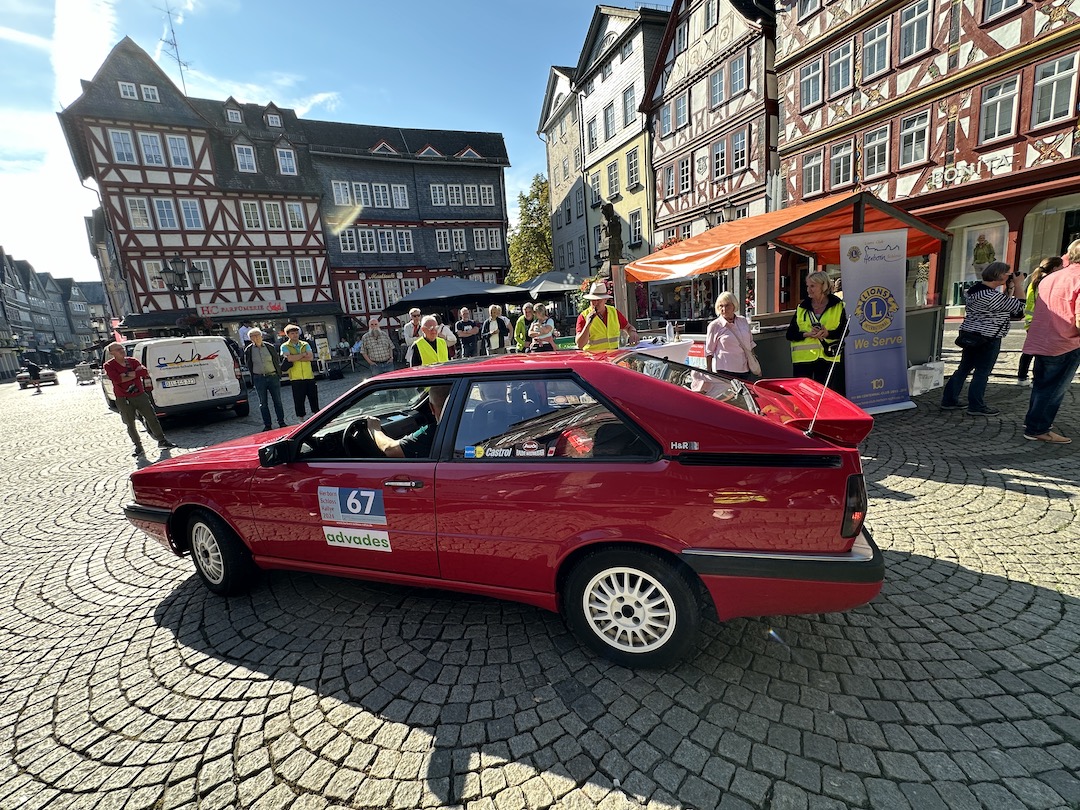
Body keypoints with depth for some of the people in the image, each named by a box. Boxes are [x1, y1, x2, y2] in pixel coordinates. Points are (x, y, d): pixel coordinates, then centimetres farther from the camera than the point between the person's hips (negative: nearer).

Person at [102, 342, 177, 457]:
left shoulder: (132, 361, 6)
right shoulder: (109, 365, -3)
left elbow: (144, 372, -9)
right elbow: (117, 379, -19)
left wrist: (127, 374, -17)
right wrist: (136, 373, -14)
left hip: (140, 395, 2)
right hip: (123, 399, -2)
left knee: (152, 418, 4)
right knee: (130, 424, 4)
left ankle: (162, 441, 14)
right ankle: (138, 446, 14)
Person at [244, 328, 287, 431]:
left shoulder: (269, 347, 2)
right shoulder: (248, 350, 0)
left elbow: (277, 360, 11)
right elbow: (247, 364, 10)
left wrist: (278, 373, 8)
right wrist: (255, 372, 6)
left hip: (273, 376, 0)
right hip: (259, 379, 0)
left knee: (277, 400, 6)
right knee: (263, 403, 5)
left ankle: (281, 422, 16)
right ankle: (267, 425, 13)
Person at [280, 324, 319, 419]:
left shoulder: (305, 344, 11)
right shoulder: (285, 346, 3)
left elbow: (311, 357, -4)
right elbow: (289, 358, -16)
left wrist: (296, 358, -11)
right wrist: (303, 354, -6)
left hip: (309, 376, 3)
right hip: (296, 378, -3)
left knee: (313, 397, 9)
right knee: (299, 399, 1)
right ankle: (301, 418, 12)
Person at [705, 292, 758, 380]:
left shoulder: (743, 321, 10)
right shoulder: (714, 326, -5)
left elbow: (751, 342, 23)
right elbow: (709, 352, -2)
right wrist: (709, 373, -4)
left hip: (745, 370, 5)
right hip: (725, 371, -5)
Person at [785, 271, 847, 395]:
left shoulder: (838, 306, 8)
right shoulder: (802, 308, 12)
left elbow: (845, 331, 3)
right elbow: (790, 334, 7)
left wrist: (828, 333, -16)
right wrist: (807, 334, -11)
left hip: (829, 358, -1)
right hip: (803, 358, 1)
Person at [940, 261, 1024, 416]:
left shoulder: (974, 289, 8)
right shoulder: (991, 296, -20)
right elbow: (1019, 306, -10)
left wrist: (1009, 287, 12)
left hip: (970, 335, 9)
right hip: (987, 339, -9)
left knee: (964, 368, 13)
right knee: (982, 372, 1)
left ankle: (949, 400, 16)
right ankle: (976, 406, 9)